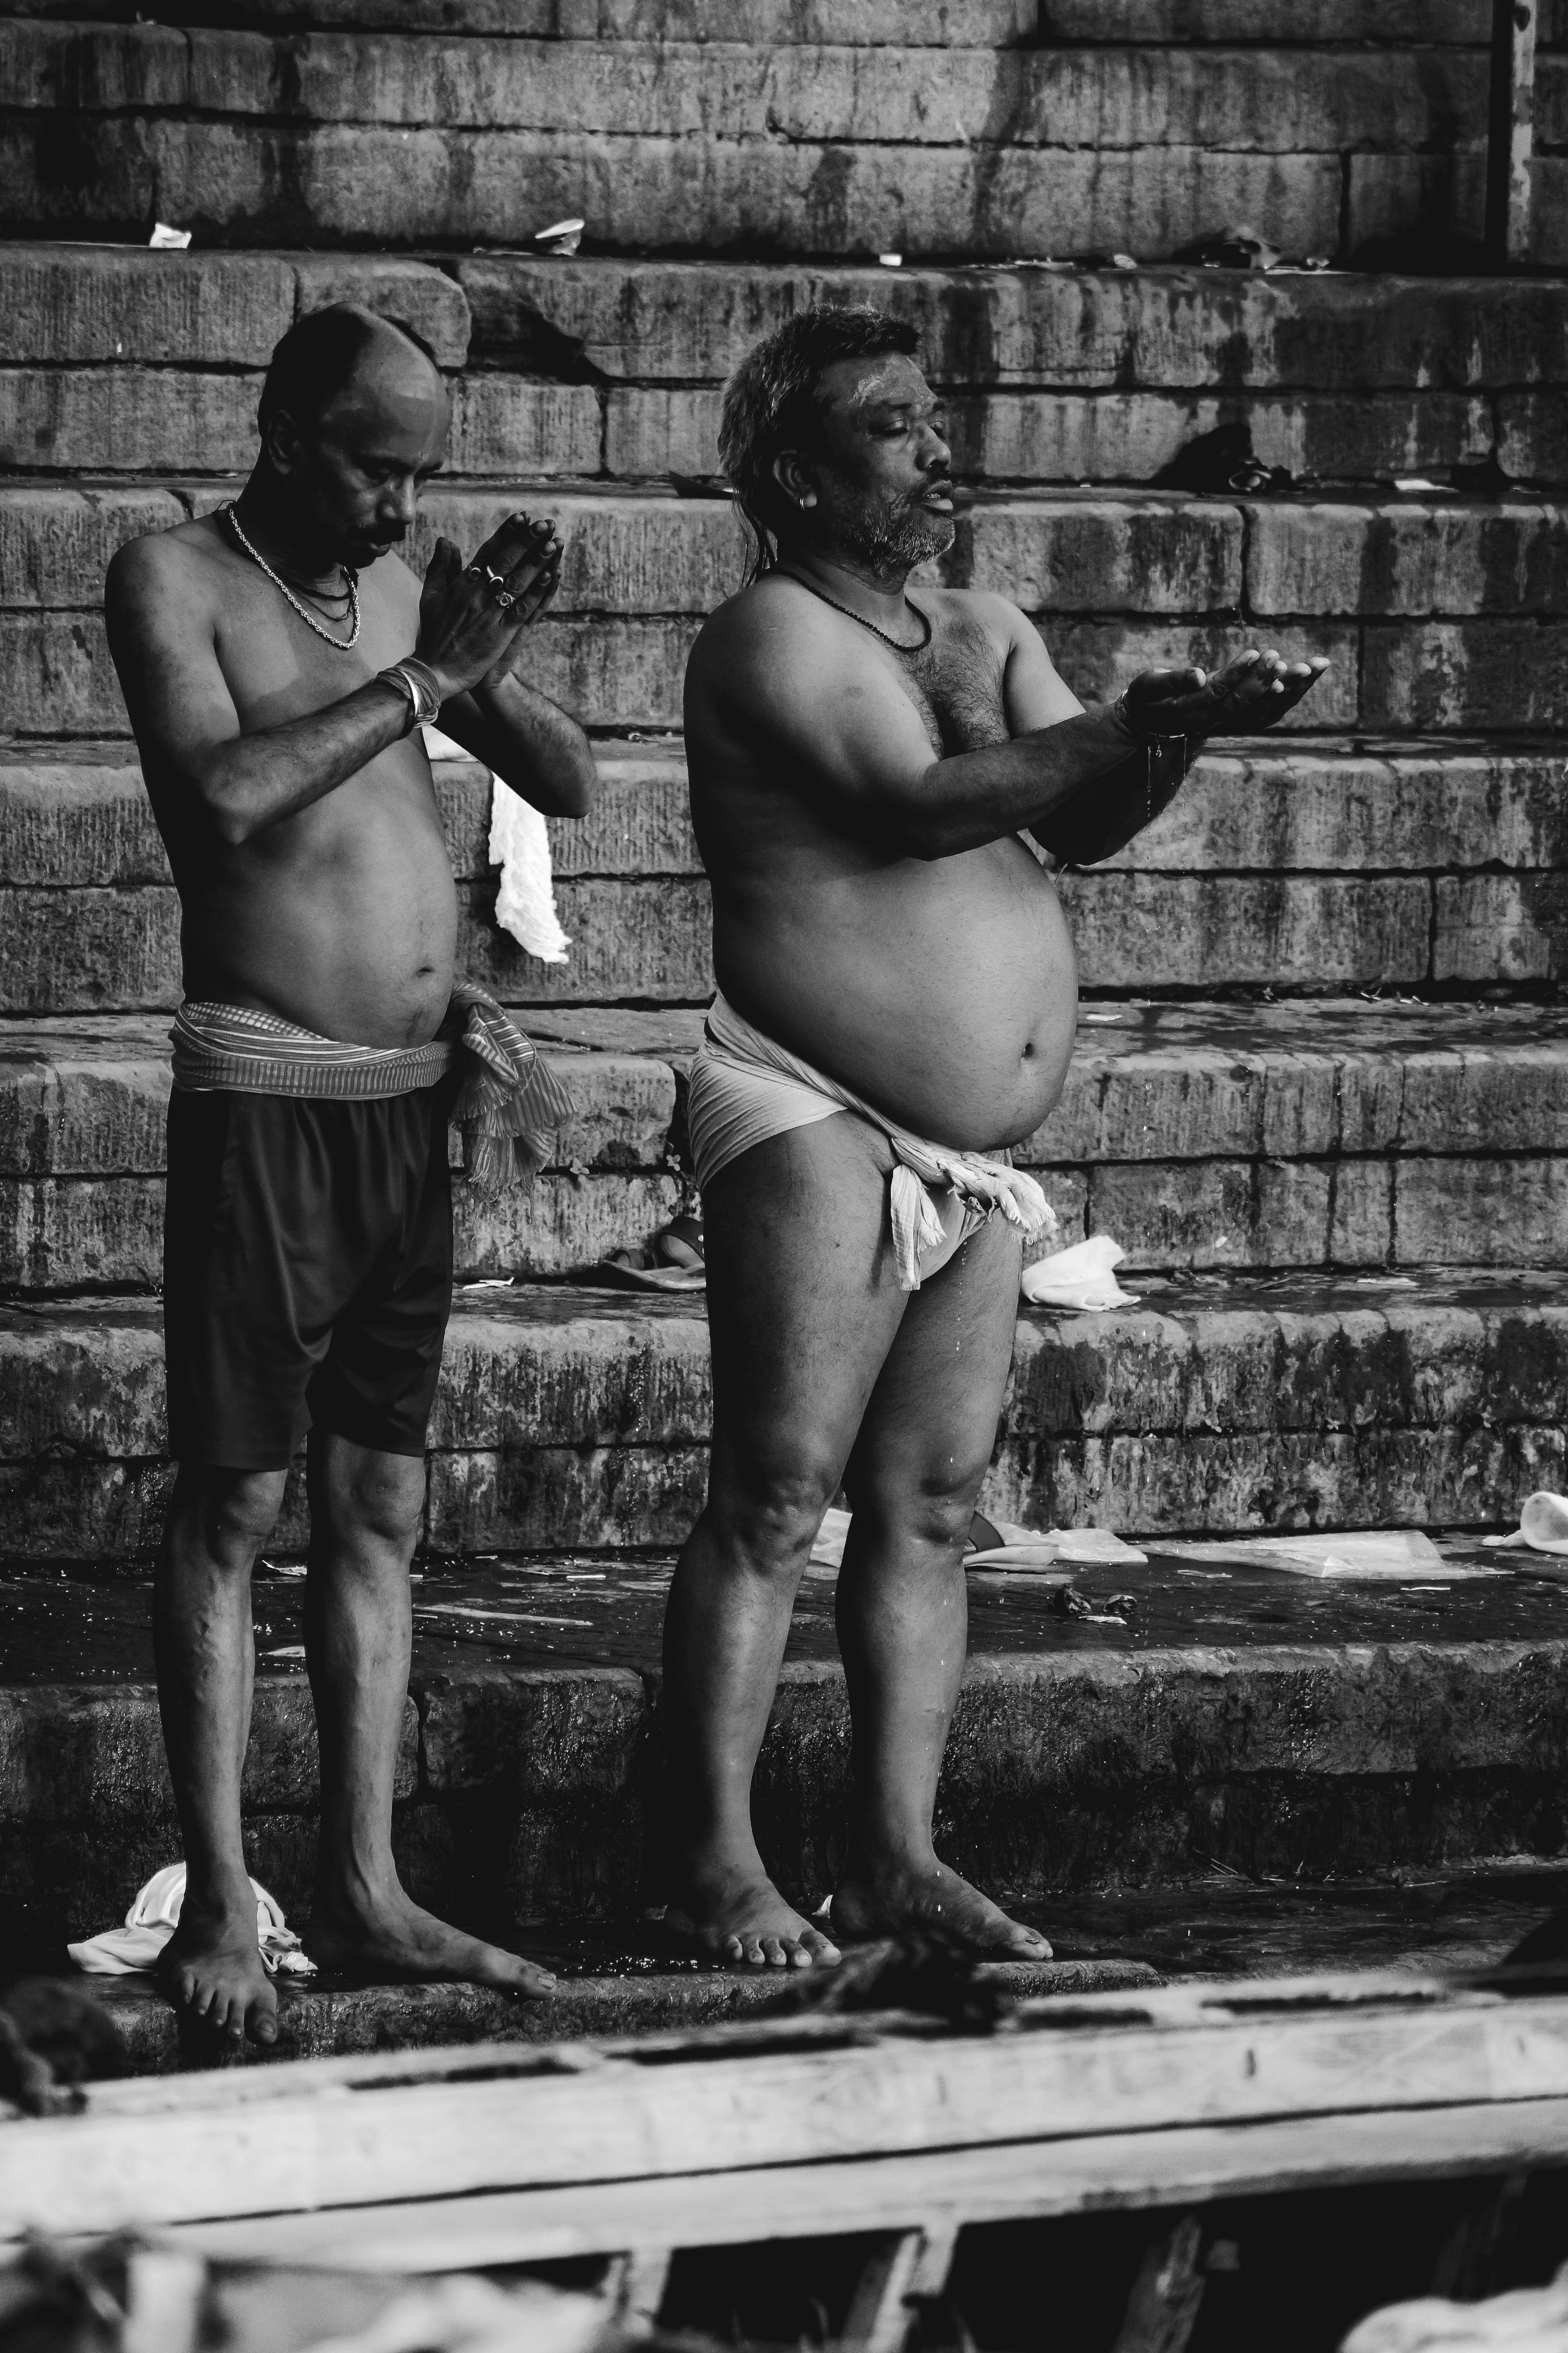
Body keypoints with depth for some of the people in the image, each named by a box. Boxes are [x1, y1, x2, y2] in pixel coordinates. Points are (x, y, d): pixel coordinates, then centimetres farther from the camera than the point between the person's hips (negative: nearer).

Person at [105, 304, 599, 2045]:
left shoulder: (403, 587, 12)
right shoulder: (177, 581, -4)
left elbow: (568, 787, 13)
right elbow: (221, 793, -20)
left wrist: (488, 666, -7)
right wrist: (421, 678, -17)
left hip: (412, 1097, 6)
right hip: (263, 1095, -6)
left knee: (379, 1506, 7)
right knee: (231, 1503, -3)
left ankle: (361, 1895, 11)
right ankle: (218, 1902, -1)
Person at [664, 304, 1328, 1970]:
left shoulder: (987, 634, 17)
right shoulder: (772, 636, -7)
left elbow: (1082, 826, 6)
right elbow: (915, 803, -20)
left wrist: (1169, 730, -14)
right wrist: (1139, 727, -24)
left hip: (974, 1160, 8)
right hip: (814, 1124, -8)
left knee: (929, 1507, 7)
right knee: (776, 1496, -9)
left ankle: (896, 1858, 10)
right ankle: (714, 1862, -8)